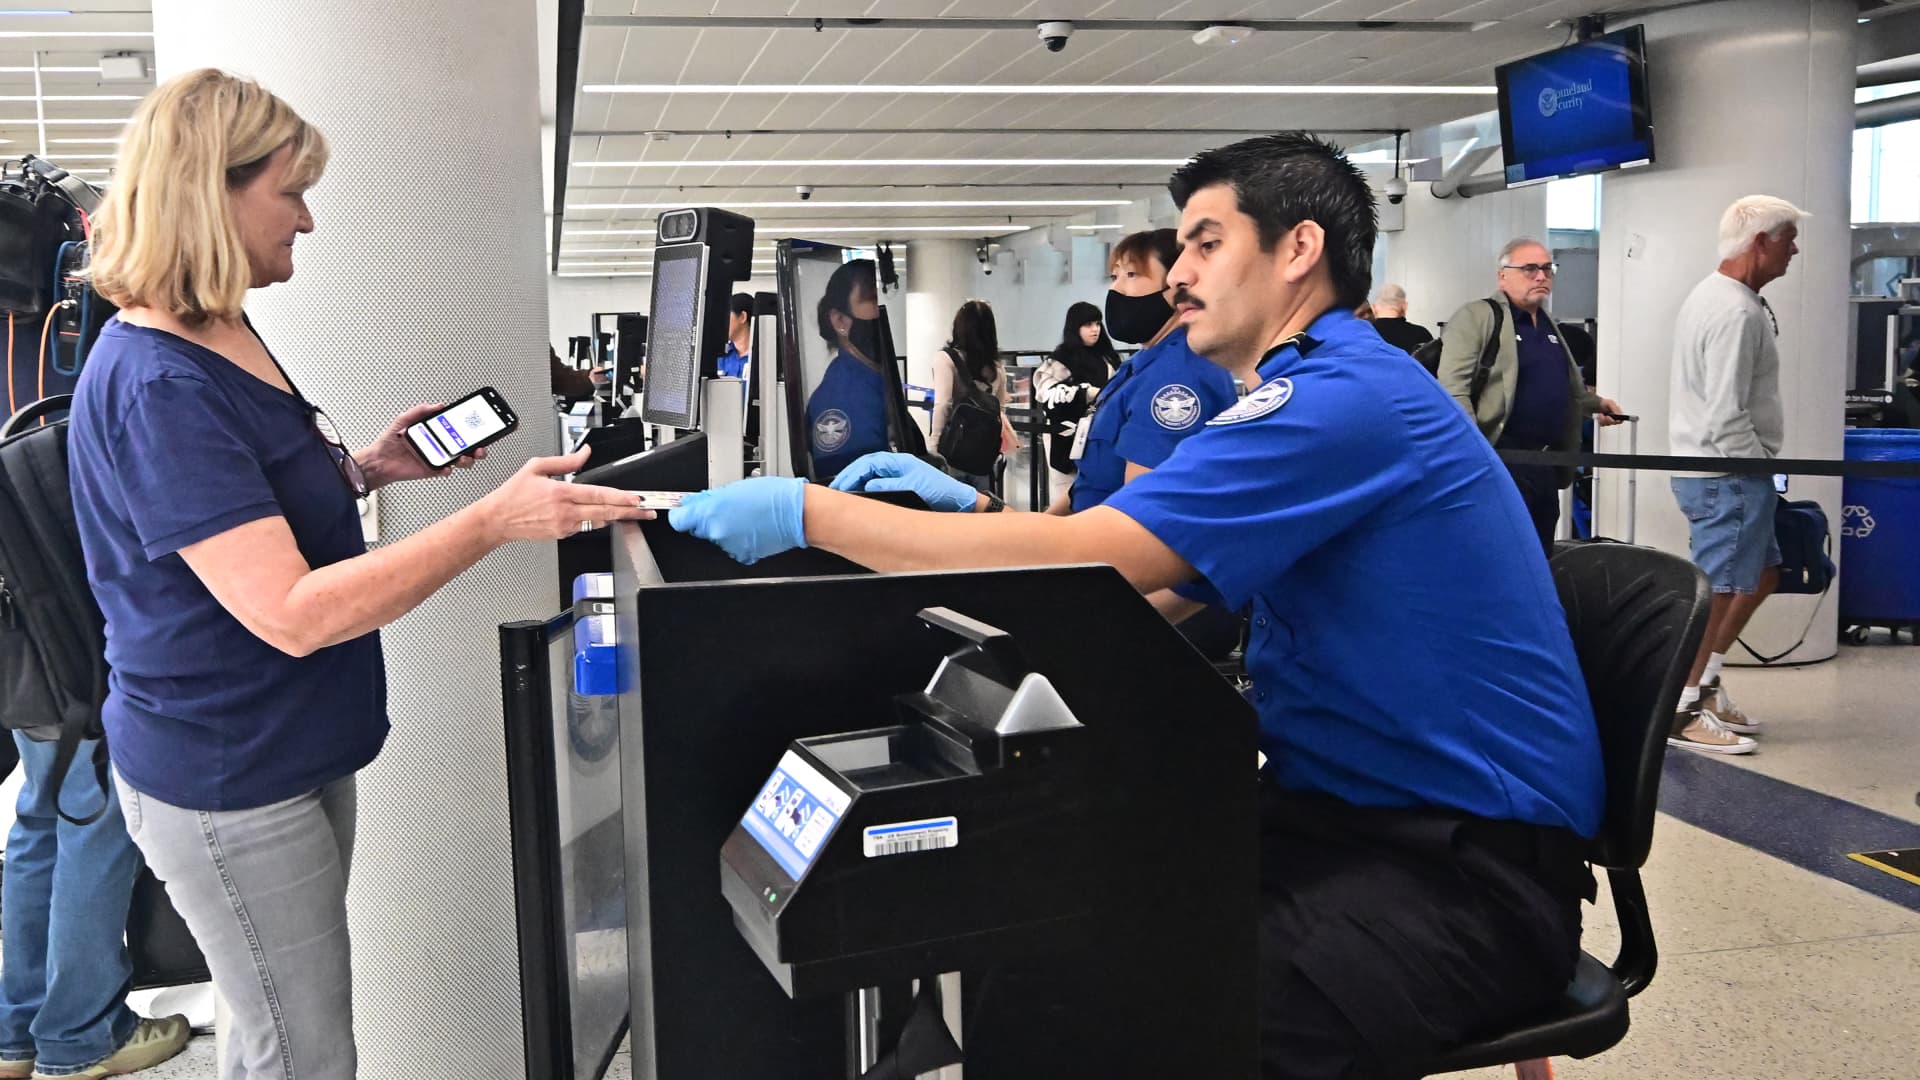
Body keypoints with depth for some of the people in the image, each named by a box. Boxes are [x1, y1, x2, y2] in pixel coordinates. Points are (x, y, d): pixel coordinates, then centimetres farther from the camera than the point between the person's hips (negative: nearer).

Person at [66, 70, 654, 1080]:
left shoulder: (221, 336, 5)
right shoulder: (156, 386, -25)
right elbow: (291, 612, -30)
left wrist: (367, 467, 3)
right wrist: (494, 519, -32)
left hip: (293, 751, 9)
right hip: (227, 780, -9)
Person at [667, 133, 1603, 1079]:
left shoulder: (1344, 397, -18)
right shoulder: (1322, 391, 16)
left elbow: (1084, 563, -24)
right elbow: (1151, 587, 15)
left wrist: (810, 511, -18)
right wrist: (972, 510, 6)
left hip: (1476, 866, -9)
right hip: (1349, 805, 9)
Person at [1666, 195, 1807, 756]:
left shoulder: (1711, 295, 14)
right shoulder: (1737, 313, -19)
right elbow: (1726, 414, -24)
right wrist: (1761, 470, -12)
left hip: (1707, 466, 11)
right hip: (1728, 473, -11)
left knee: (1761, 574, 19)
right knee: (1718, 592, -3)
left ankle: (1705, 685, 24)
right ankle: (1680, 711, 5)